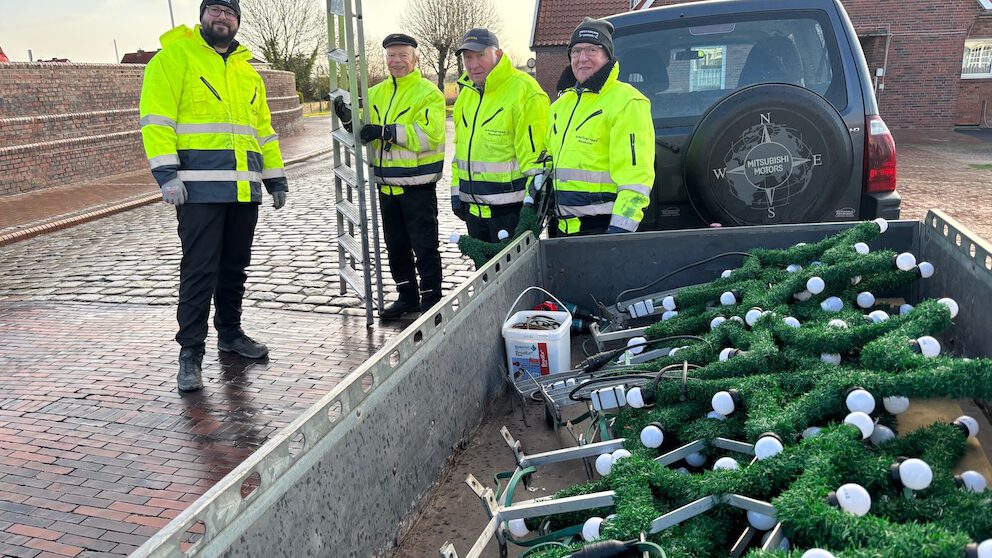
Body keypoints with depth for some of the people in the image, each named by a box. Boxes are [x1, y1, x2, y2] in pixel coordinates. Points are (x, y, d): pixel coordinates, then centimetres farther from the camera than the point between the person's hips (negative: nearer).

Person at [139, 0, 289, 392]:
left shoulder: (247, 70, 20)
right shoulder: (175, 57, 0)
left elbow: (263, 127, 24)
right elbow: (157, 117, -8)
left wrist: (276, 178, 18)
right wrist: (166, 173, -18)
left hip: (244, 188, 6)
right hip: (200, 187, -6)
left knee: (235, 267, 14)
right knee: (199, 270, -6)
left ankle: (230, 333, 28)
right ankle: (190, 353, 0)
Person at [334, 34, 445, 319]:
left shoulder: (428, 93, -8)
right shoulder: (376, 93, 12)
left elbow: (428, 134, -21)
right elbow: (364, 132, 14)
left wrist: (386, 131, -25)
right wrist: (349, 118, -7)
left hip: (418, 185, -7)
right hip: (387, 185, 7)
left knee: (424, 247, 0)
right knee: (396, 246, 15)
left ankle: (431, 299, 11)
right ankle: (407, 296, 29)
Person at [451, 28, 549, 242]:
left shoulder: (525, 92, -14)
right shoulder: (466, 93, 12)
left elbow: (535, 155, -16)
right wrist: (457, 191, 17)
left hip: (510, 209, -8)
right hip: (474, 207, 8)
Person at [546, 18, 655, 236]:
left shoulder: (627, 103, -10)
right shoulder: (561, 104, 15)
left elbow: (636, 176, -18)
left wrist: (620, 231, -24)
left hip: (603, 227, -8)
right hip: (564, 227, 8)